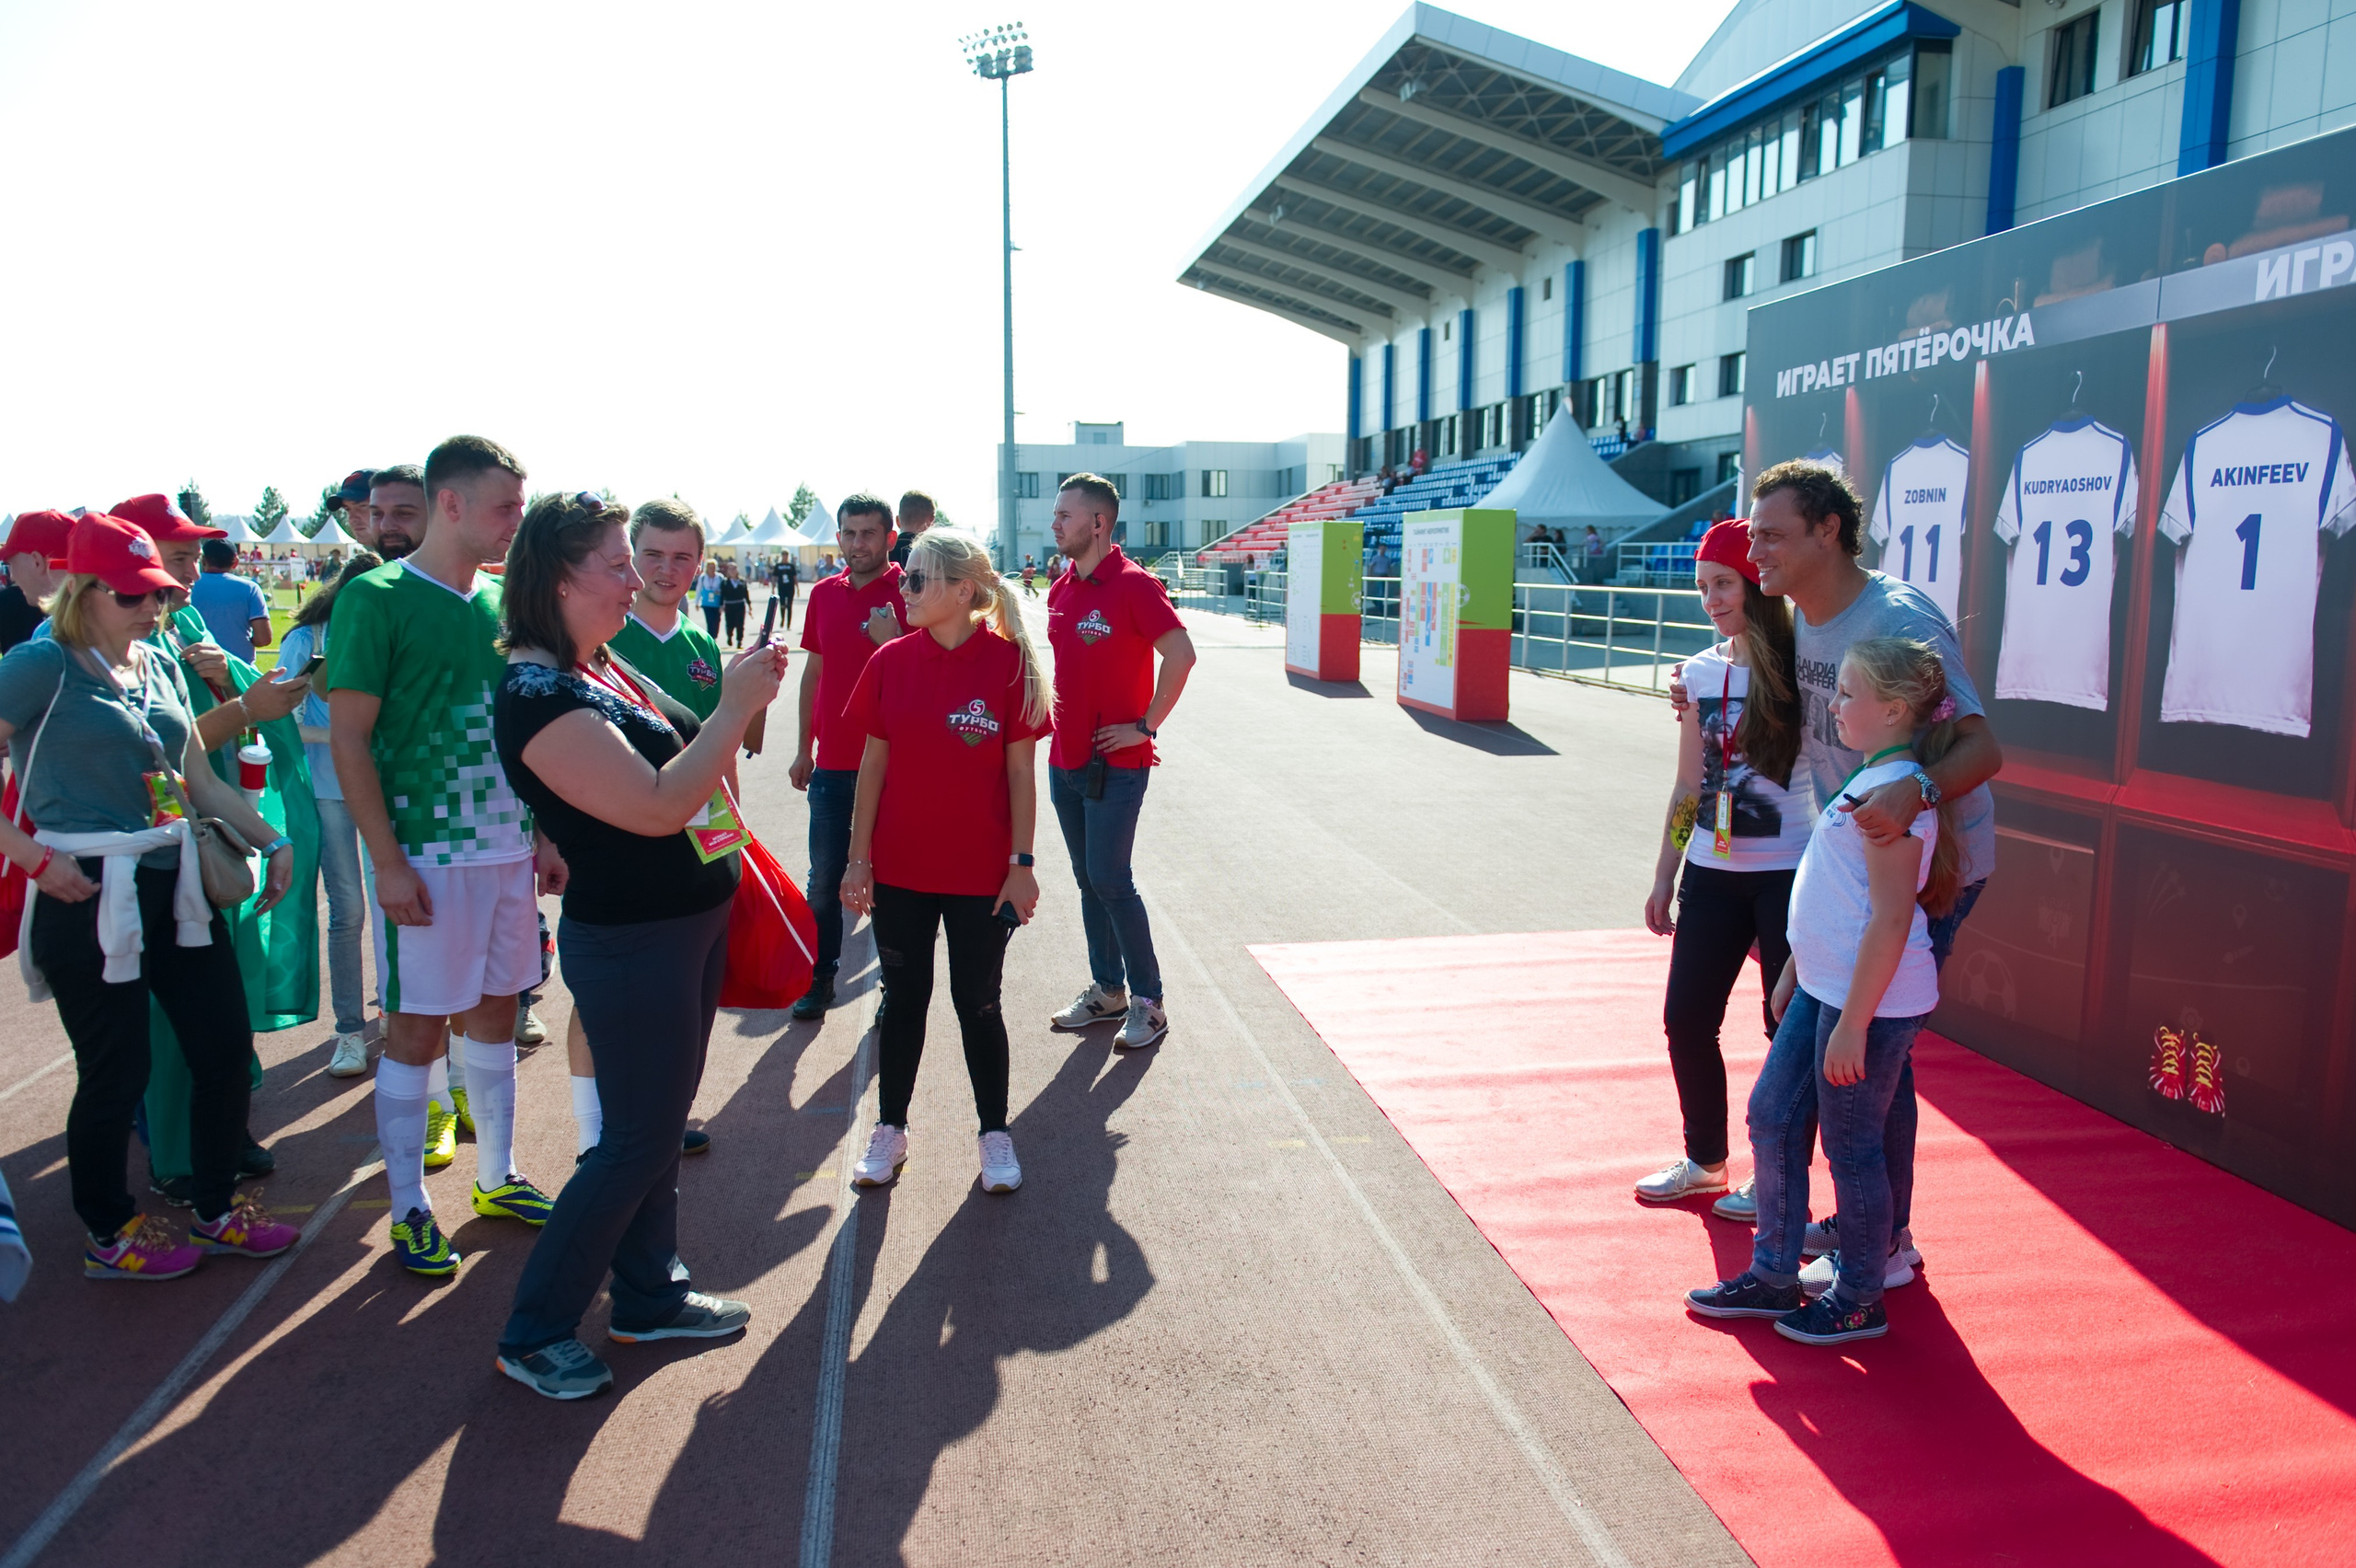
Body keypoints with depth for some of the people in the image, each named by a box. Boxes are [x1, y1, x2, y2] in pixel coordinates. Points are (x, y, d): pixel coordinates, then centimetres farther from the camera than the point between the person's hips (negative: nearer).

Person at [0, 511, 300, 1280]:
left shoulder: (160, 664, 10)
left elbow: (200, 780, 15)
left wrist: (271, 840, 8)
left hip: (176, 885, 7)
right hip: (89, 897, -7)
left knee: (226, 1047, 10)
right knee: (116, 1073, 4)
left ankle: (216, 1212, 29)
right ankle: (109, 1236, 26)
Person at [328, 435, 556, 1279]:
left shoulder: (502, 601, 9)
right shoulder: (376, 598, -9)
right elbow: (349, 739, -10)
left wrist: (544, 835, 11)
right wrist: (387, 861, -15)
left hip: (508, 851, 6)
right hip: (425, 856, -6)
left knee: (494, 1013, 15)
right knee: (417, 1028, 3)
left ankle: (497, 1177, 29)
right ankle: (408, 1208, 17)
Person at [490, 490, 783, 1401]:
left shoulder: (605, 666, 6)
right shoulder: (537, 692, -22)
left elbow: (680, 752, 17)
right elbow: (656, 806, -29)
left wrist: (739, 699, 0)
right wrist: (738, 708, -25)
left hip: (691, 923, 9)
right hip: (628, 942, -9)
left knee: (660, 1122, 19)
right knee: (638, 1140, 1)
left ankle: (649, 1295, 35)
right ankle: (533, 1334, 18)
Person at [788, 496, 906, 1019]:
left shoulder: (906, 592, -7)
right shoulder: (824, 593, 8)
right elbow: (814, 672, 15)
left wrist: (893, 642, -26)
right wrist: (805, 750, 16)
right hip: (832, 762, 4)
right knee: (824, 878, 11)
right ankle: (820, 977, 24)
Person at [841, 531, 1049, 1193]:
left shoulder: (1007, 662, -9)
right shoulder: (891, 661, -1)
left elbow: (1021, 771, -6)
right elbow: (873, 763, 3)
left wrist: (1022, 864, -7)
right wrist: (858, 858, 1)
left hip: (980, 872, -2)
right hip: (900, 869, 3)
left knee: (977, 1003, 9)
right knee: (903, 999, 14)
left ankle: (995, 1133, 26)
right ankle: (890, 1129, 30)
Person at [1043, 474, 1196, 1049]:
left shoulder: (1133, 585, -13)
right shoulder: (1061, 589, 11)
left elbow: (1180, 654, -20)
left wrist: (1146, 726, -16)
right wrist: (1058, 714, 11)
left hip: (1116, 762, -8)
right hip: (1065, 759, 8)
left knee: (1110, 880, -7)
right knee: (1088, 880, 13)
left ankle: (1148, 1002, 6)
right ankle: (1107, 991, 25)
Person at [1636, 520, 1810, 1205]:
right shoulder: (1700, 672, 7)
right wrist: (1664, 880, 13)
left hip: (1789, 874, -5)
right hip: (1712, 873, 5)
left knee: (1791, 1028, 3)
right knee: (1686, 1019, 9)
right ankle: (1705, 1160, 28)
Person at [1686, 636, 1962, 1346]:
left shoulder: (1896, 792, -20)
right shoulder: (1866, 780, 11)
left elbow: (1892, 919, -23)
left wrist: (1852, 1023, -22)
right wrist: (1794, 971, 24)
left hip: (1871, 1001, -10)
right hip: (1824, 988, 10)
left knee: (1851, 1147, 4)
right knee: (1772, 1117, 14)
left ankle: (1858, 1301, 22)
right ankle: (1773, 1277, 27)